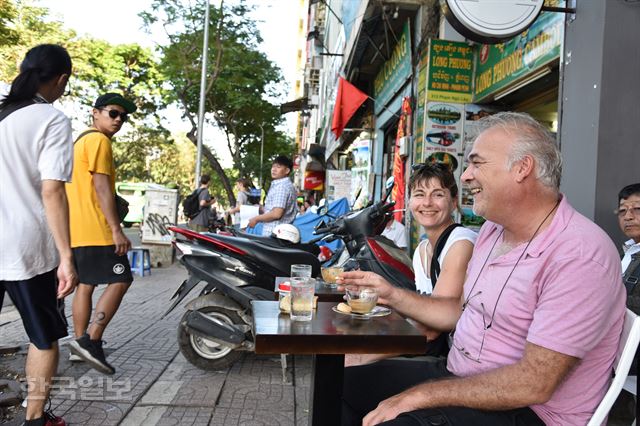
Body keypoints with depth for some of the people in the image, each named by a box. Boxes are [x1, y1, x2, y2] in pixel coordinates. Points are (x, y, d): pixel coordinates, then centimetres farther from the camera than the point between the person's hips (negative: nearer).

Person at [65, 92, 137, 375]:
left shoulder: (81, 141, 23)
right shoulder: (99, 140, -9)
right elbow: (102, 187, -18)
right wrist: (117, 229, -21)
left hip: (77, 230, 10)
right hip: (96, 229, -10)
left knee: (86, 284, 12)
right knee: (121, 280, -9)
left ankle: (81, 343, 17)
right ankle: (90, 340, -11)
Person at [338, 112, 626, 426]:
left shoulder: (581, 256, -23)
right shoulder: (493, 229, 6)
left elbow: (533, 385, -26)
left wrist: (419, 396, -22)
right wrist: (393, 296, 4)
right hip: (460, 376, 8)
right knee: (342, 384, 4)